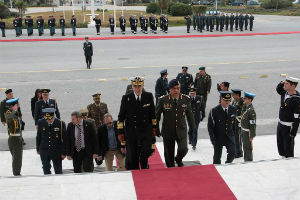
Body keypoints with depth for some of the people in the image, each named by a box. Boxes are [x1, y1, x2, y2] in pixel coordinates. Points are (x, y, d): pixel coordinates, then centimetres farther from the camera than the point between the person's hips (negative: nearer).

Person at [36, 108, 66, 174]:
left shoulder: (60, 123, -13)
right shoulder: (40, 122, -6)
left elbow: (64, 139, -6)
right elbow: (38, 136, 7)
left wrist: (64, 153, -6)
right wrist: (38, 149, 11)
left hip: (56, 151, -1)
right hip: (44, 150, 2)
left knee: (58, 171, 9)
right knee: (46, 170, 7)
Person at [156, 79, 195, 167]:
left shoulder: (186, 99, -3)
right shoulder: (163, 100, -8)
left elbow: (189, 115, 10)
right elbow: (157, 115, 3)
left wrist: (193, 128, 16)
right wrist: (156, 129, 5)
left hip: (181, 130, 1)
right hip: (168, 131, 0)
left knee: (183, 149, -16)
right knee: (169, 154, 6)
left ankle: (178, 159, 19)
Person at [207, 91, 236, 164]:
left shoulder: (233, 109, 0)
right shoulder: (214, 111, -13)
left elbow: (234, 122, 12)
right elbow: (210, 126, -8)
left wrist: (233, 133, 7)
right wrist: (212, 138, -12)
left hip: (229, 136, 3)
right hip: (218, 137, -3)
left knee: (232, 153, -9)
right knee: (217, 156, 6)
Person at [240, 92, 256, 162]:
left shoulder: (251, 110, -25)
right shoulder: (245, 107, 3)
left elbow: (253, 125, -23)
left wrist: (251, 137, -20)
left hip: (247, 133, -9)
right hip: (243, 132, 9)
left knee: (248, 149, 3)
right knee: (245, 148, 21)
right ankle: (246, 161, 35)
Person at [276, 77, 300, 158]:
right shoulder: (285, 92, -2)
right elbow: (278, 89, 22)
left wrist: (293, 133, -22)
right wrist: (281, 83, -1)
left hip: (288, 127, -8)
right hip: (280, 124, 8)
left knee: (288, 148, 6)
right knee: (280, 148, 18)